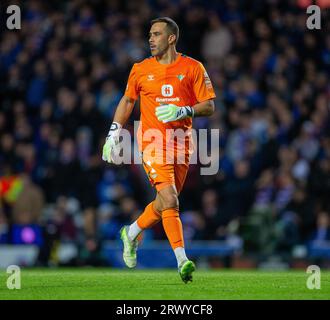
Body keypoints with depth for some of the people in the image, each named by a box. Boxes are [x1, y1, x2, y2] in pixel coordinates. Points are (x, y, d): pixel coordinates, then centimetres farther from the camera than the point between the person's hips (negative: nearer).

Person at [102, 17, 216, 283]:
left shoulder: (193, 68, 2)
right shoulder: (141, 70, 6)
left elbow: (209, 107, 0)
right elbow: (127, 101, 20)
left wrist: (183, 111, -17)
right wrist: (114, 134, 13)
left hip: (181, 142, 2)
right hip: (153, 140, -2)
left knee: (165, 203, 10)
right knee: (169, 199, -18)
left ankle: (131, 233, 38)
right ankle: (182, 260, -22)